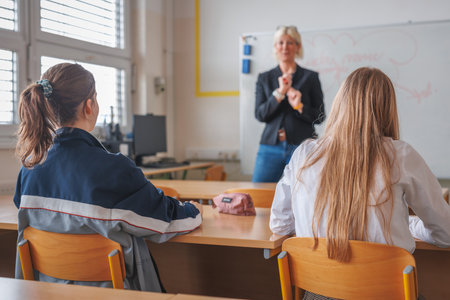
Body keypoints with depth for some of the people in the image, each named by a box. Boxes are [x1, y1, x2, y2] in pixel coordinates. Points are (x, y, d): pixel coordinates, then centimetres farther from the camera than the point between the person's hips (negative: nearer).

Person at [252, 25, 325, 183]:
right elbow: (260, 115, 1)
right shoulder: (264, 78, 11)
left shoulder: (310, 77, 6)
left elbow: (320, 117, 4)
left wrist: (299, 106, -14)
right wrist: (279, 93, -11)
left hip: (301, 146, -2)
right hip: (271, 146, 2)